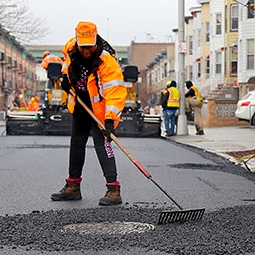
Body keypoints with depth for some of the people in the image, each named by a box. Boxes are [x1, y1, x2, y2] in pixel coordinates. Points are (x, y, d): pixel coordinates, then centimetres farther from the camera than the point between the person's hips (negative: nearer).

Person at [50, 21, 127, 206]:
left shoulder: (107, 62, -31)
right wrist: (66, 75, 3)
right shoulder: (71, 49, -13)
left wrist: (110, 119, -46)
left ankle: (114, 190, -18)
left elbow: (115, 92, -37)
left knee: (102, 144, -19)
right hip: (80, 107, 7)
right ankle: (73, 187, 29)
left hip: (99, 109, -7)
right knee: (76, 144, 15)